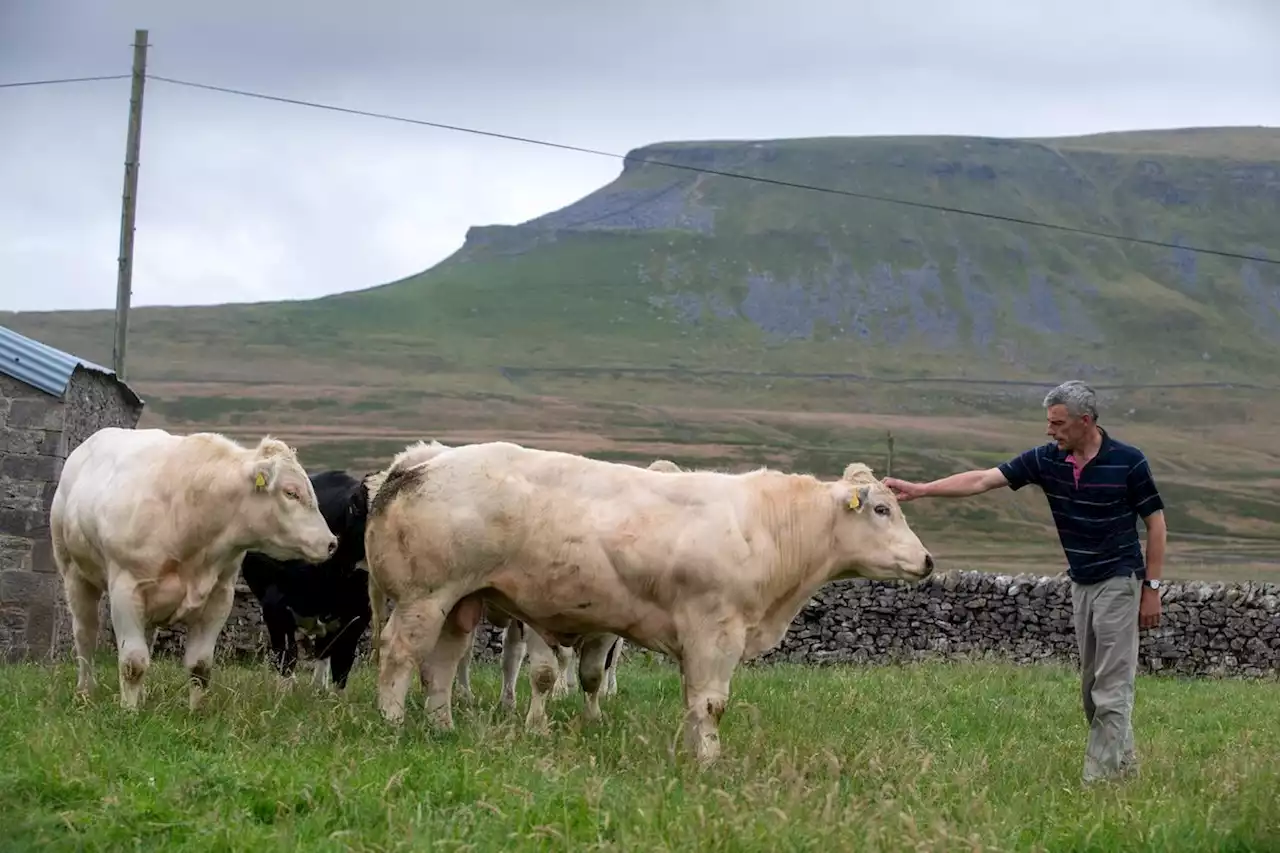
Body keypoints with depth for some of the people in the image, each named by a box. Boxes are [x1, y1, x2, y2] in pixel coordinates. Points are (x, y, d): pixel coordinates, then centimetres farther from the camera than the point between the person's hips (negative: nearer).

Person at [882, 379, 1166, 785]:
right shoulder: (1046, 459, -2)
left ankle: (1099, 776, -6)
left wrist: (1152, 588, -10)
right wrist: (919, 489, -13)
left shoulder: (1128, 461, -14)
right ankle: (1123, 760, 24)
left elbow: (1155, 522, -7)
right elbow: (983, 479, -5)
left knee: (1111, 686, -7)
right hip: (1080, 582, 7)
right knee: (1091, 685, 12)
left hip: (1119, 581, -7)